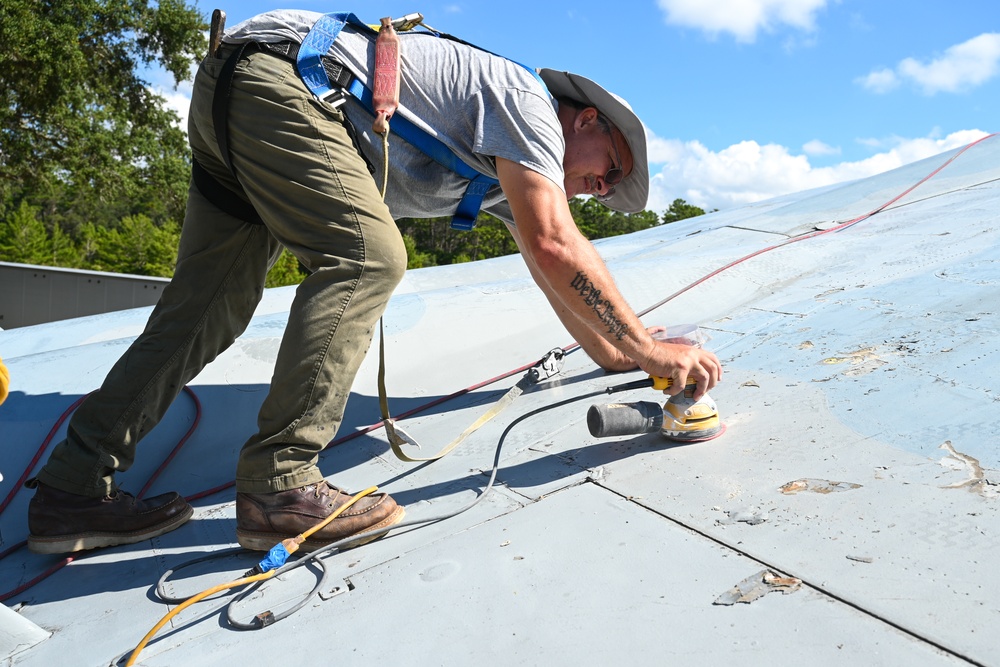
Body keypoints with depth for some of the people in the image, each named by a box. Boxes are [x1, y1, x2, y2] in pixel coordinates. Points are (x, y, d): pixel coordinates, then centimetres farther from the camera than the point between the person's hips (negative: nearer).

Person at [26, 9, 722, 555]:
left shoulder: (509, 174, 19)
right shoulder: (529, 100, -8)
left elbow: (551, 277, 23)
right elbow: (554, 246, -20)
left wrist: (620, 357, 27)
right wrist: (648, 347, -13)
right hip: (279, 77, -9)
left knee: (210, 302, 3)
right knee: (366, 258, -20)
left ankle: (73, 491, 7)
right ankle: (277, 487, -21)